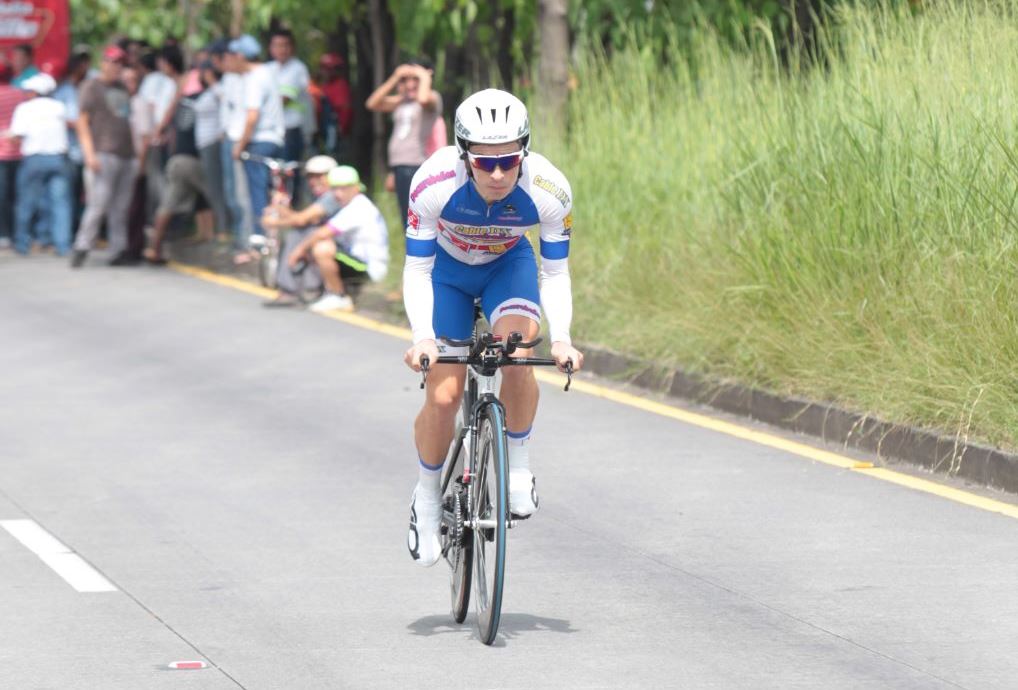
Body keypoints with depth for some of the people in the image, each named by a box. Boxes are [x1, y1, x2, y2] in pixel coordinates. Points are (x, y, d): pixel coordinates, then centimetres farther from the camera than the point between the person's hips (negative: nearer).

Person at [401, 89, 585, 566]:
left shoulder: (549, 191, -32)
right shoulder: (434, 184, -35)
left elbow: (555, 274, -19)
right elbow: (417, 271, -25)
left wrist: (561, 338, -35)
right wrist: (422, 338, -40)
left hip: (509, 265, 1)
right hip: (446, 269, 0)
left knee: (517, 356, -29)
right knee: (443, 395, -9)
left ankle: (517, 466, -5)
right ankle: (427, 498, 17)